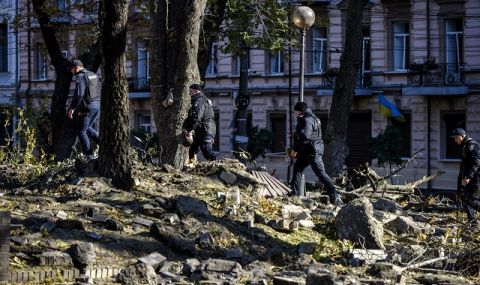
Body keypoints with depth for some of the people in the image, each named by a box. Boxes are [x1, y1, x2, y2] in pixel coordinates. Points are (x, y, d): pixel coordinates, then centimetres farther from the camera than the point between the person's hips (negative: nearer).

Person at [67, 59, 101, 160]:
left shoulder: (80, 77, -11)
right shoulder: (94, 75, 16)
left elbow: (79, 94, -21)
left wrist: (72, 108, -15)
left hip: (88, 106, -8)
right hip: (98, 105, 8)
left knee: (82, 131, 2)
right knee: (87, 128, 23)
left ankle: (90, 156, -2)